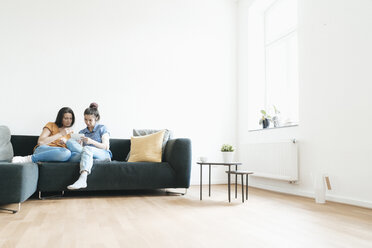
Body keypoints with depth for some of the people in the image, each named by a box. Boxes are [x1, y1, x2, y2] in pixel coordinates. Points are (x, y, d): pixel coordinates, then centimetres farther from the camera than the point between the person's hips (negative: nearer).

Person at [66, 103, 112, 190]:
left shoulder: (102, 128, 12)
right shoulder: (82, 132, 23)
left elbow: (106, 147, 1)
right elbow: (80, 147, 11)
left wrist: (91, 141, -13)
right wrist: (79, 144, -12)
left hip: (104, 155, -3)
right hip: (89, 154, 3)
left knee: (87, 149, -37)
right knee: (70, 141, -19)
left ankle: (82, 179, -57)